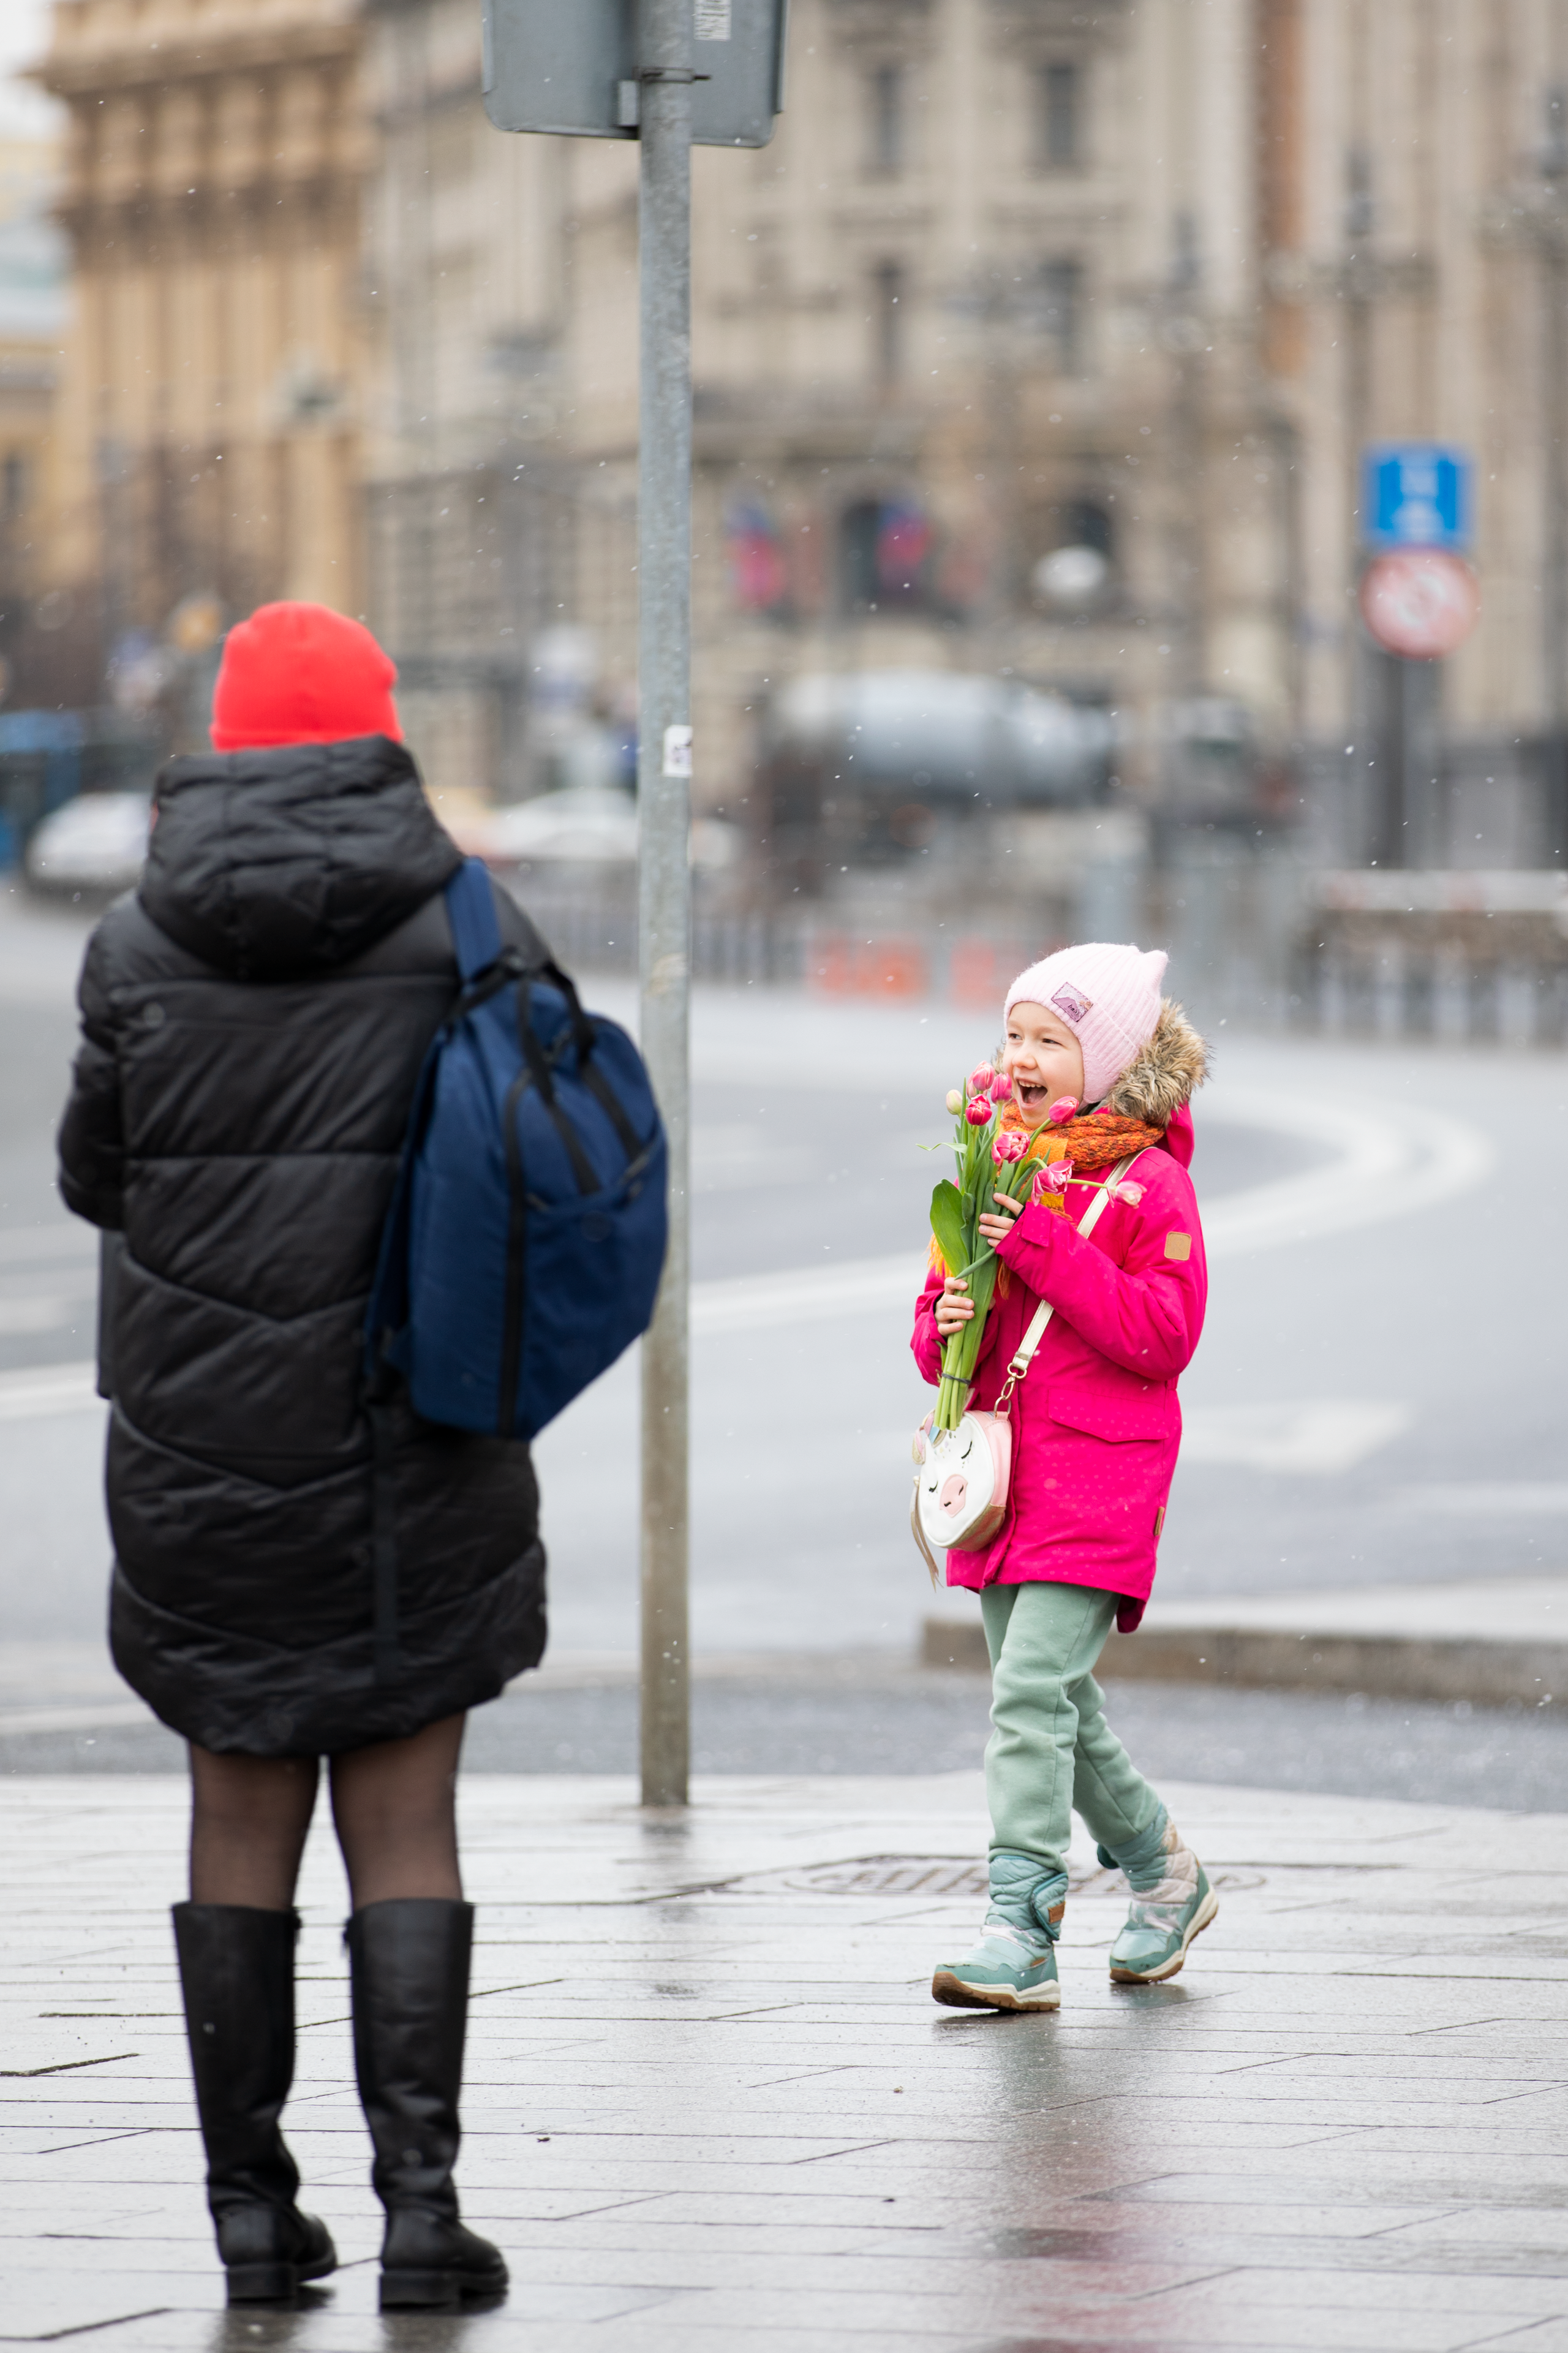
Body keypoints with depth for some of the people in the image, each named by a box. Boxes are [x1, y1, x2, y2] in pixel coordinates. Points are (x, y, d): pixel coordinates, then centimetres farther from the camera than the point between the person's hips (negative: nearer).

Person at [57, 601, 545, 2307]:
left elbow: (95, 1177, 6)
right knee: (405, 1825, 5)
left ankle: (251, 2202, 10)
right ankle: (420, 2195, -4)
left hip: (199, 1443, 1)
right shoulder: (468, 928, -6)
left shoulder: (141, 949, -4)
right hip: (413, 1449, -1)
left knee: (240, 1824, 9)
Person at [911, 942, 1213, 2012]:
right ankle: (1165, 1874, 34)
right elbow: (939, 1338, 19)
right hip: (1001, 1473, 7)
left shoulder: (1149, 1186, -6)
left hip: (1099, 1479, -7)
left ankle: (1023, 1931, -19)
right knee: (1059, 1705, 14)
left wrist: (1050, 1254, -20)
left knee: (1034, 1689, -18)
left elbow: (1164, 1337, -15)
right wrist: (947, 1324, -6)